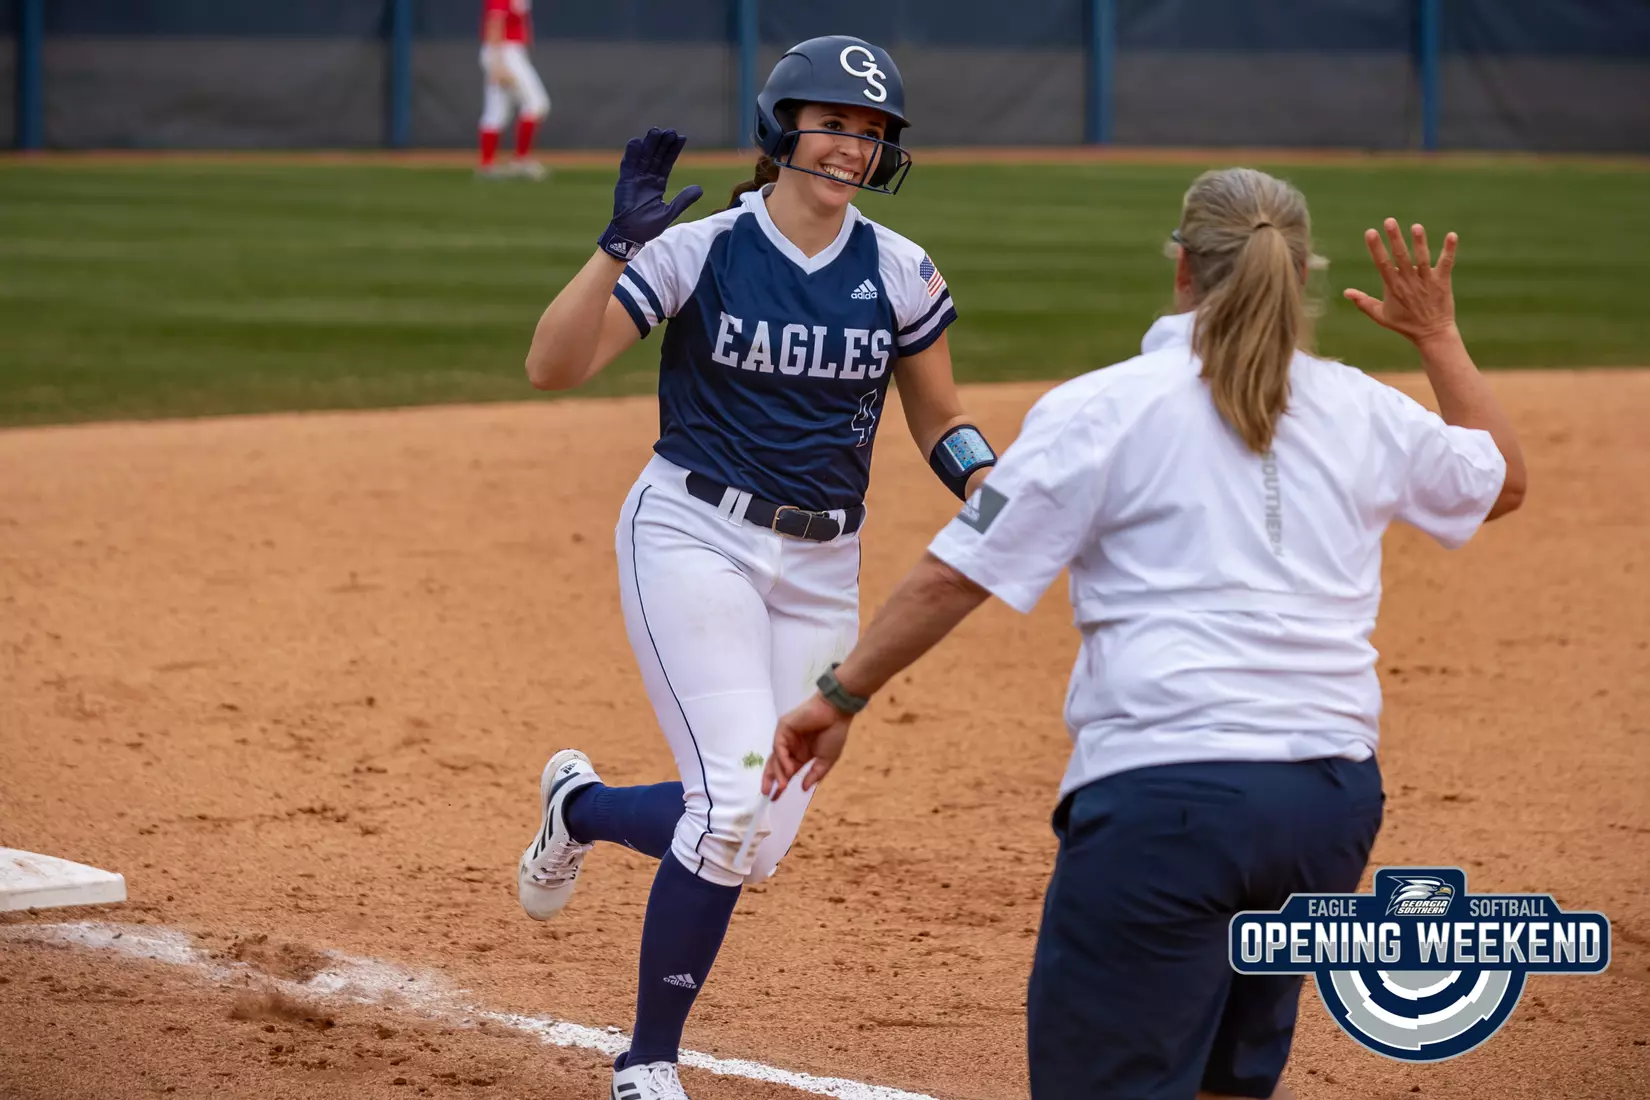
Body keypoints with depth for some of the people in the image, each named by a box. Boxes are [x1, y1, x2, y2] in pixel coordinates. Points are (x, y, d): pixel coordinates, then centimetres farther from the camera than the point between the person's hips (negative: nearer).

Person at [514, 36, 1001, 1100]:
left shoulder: (902, 274, 2)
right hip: (694, 537, -4)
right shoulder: (697, 251, -7)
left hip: (822, 569, 5)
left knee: (756, 840, 2)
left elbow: (941, 421, 13)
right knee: (737, 801, -19)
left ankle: (581, 806, 33)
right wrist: (620, 245, -27)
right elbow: (552, 366, -15)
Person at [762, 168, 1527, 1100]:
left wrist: (842, 697, 7)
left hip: (1167, 792, -6)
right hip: (1334, 801, 6)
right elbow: (1504, 479, 31)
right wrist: (1440, 337, 40)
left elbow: (955, 576, -3)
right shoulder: (1363, 412, 11)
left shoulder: (1106, 408, -1)